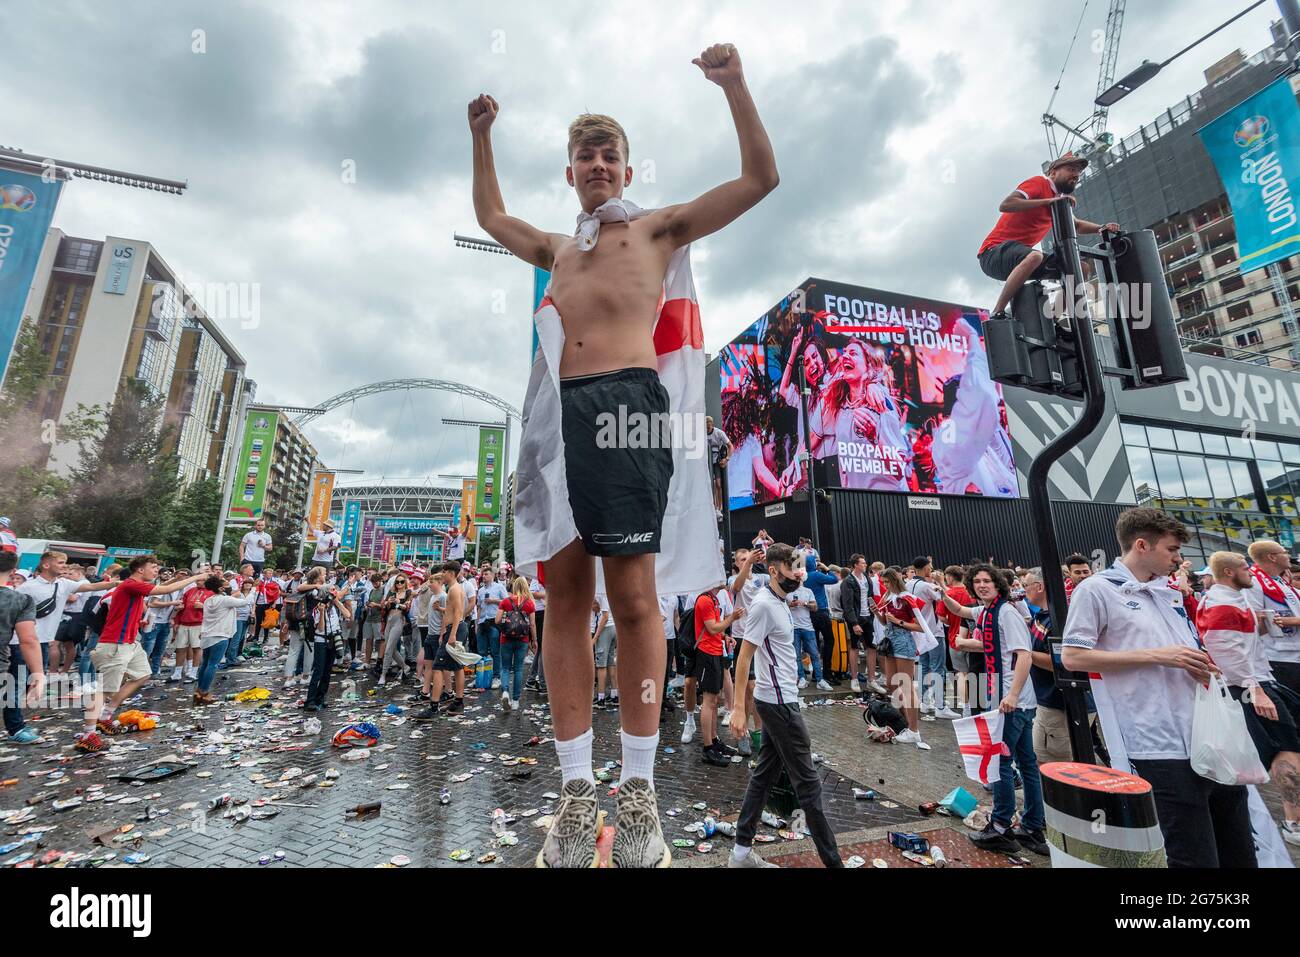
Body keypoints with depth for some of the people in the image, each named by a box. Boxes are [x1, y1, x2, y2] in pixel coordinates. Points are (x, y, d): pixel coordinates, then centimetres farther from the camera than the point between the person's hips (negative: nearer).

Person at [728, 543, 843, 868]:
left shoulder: (780, 602, 9)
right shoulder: (764, 603, -19)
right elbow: (743, 657, -19)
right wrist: (738, 709, -19)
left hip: (777, 699, 9)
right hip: (779, 701, -9)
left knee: (765, 774, 14)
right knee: (808, 781, 2)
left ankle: (741, 853, 25)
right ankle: (832, 860, 16)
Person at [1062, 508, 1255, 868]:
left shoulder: (1170, 591, 14)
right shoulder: (1095, 590, -11)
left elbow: (1189, 648, 26)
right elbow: (1072, 657, -16)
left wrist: (1203, 665, 2)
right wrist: (1155, 655, -17)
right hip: (1163, 748, -8)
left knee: (1239, 854, 20)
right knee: (1196, 859, 0)